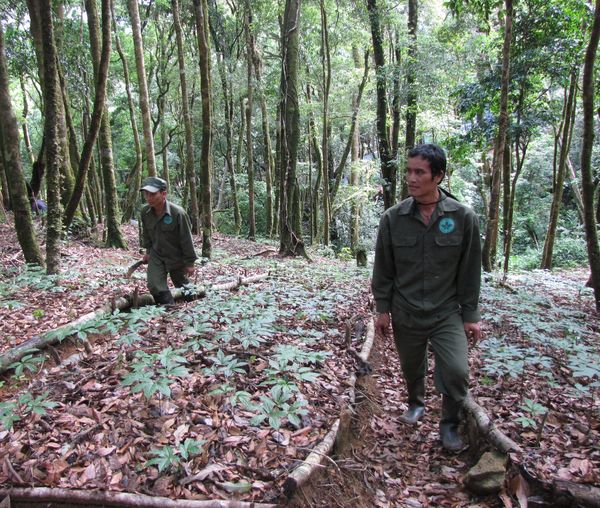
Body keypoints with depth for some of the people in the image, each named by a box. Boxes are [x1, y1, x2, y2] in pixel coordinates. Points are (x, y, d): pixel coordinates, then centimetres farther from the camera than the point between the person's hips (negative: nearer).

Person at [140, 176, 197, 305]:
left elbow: (186, 240, -20)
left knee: (182, 286, 16)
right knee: (155, 287, -6)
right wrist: (148, 251, 12)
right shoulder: (145, 211, -12)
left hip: (177, 258, -3)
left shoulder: (178, 213, -28)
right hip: (156, 256, 4)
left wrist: (189, 262, -14)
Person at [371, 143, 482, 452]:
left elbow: (469, 271, -2)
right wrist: (382, 308, 0)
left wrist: (471, 315, -1)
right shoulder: (393, 218, -6)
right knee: (411, 368, 17)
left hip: (446, 314, -1)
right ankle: (416, 404, 49)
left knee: (457, 371, -13)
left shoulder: (463, 218, -8)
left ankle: (450, 425, 14)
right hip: (405, 314, 2)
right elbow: (383, 268, 1)